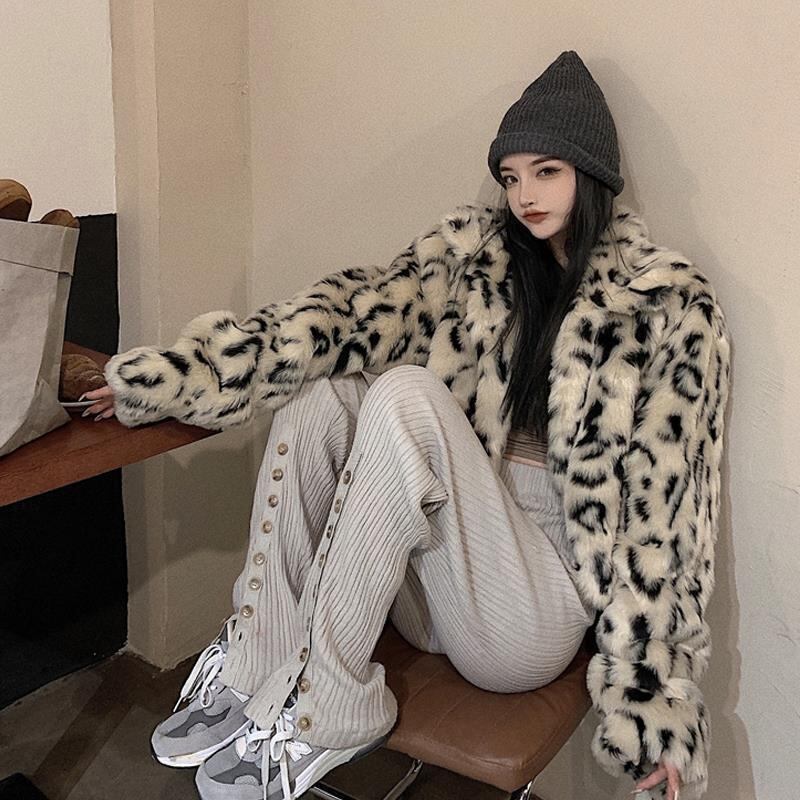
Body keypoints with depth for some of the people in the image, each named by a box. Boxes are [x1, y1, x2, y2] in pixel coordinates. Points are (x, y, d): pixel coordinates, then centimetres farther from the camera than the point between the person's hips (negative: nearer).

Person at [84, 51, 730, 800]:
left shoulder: (672, 308, -5)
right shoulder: (474, 251, 6)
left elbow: (665, 505, -9)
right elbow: (349, 313, -6)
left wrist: (654, 692, -11)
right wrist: (173, 373, -15)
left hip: (536, 603, -4)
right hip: (439, 567, 5)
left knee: (406, 394, -27)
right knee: (319, 393, -17)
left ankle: (318, 712, -17)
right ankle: (253, 669, -13)